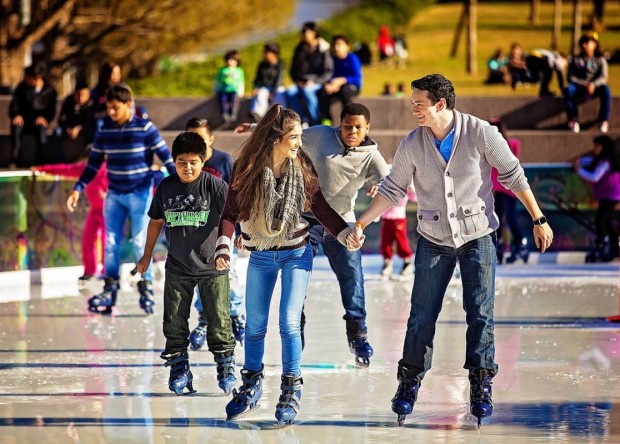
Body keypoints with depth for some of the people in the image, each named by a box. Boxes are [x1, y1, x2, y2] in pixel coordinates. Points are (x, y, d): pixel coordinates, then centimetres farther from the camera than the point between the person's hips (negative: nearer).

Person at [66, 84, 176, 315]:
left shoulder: (145, 128, -10)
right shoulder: (104, 130, 3)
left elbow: (165, 156, -8)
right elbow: (94, 163, 10)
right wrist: (78, 188, 7)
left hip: (140, 194, -4)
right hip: (114, 194, 4)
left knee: (140, 242, -5)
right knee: (111, 242, 5)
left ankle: (146, 288, 6)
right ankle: (110, 290, 11)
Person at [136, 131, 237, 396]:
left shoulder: (215, 186, -11)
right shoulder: (166, 187, 0)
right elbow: (156, 220, 13)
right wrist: (147, 255, 20)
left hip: (212, 267, -3)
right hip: (177, 267, 3)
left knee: (219, 320, 1)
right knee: (174, 322, 6)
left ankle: (226, 366, 15)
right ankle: (179, 369, 17)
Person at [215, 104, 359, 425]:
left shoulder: (301, 167, -7)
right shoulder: (247, 169, -12)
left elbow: (321, 207, 2)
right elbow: (230, 213, -9)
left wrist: (346, 234, -8)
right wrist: (223, 248, -21)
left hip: (296, 254, 0)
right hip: (261, 257, 1)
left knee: (289, 323, -9)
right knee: (255, 326, 10)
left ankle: (291, 393, 3)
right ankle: (251, 387, 30)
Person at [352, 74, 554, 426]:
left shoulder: (481, 134, -13)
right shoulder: (412, 145, -7)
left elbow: (514, 176, -5)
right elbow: (393, 190, 4)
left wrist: (539, 219, -3)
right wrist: (361, 224, -1)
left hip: (477, 237, -2)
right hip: (434, 241, 2)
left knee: (480, 314, -4)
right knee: (422, 315, 0)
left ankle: (481, 385, 4)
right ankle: (410, 381, 12)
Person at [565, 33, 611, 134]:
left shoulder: (600, 60, 6)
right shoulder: (576, 60, 8)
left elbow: (603, 77, -7)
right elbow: (571, 77, -2)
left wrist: (593, 85, -29)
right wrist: (584, 84, -19)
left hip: (595, 88, 0)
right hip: (580, 87, 0)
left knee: (605, 89, -34)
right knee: (569, 90, -34)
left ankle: (604, 120, -27)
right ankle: (573, 120, -29)